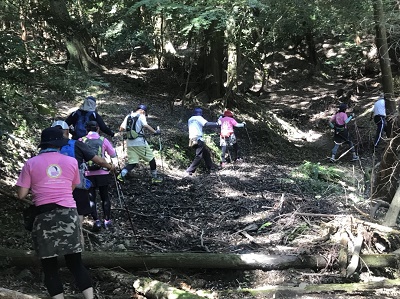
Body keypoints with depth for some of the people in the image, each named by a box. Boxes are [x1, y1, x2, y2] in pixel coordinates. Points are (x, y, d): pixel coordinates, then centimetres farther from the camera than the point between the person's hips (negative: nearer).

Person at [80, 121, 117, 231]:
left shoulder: (81, 141, -2)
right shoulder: (103, 140, -1)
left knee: (91, 198, 8)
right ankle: (107, 220, 16)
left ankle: (96, 221, -2)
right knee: (105, 197, 14)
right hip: (103, 173, 1)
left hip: (88, 174, -1)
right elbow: (113, 154, 7)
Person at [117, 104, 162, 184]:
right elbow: (146, 126, -21)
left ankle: (121, 175, -13)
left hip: (130, 143, 6)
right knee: (151, 159, 10)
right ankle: (154, 177, 16)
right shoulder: (141, 116, -3)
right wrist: (155, 132, -18)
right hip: (140, 142, -6)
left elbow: (121, 128, 8)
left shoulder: (128, 116, 13)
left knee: (132, 162, 8)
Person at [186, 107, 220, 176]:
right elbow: (207, 124, -14)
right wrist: (217, 124, -8)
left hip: (192, 139, 9)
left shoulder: (190, 120, 22)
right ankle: (189, 171, -14)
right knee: (199, 156, -9)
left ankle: (211, 168, 25)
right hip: (198, 139, -9)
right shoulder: (198, 118, -1)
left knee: (206, 152, 19)